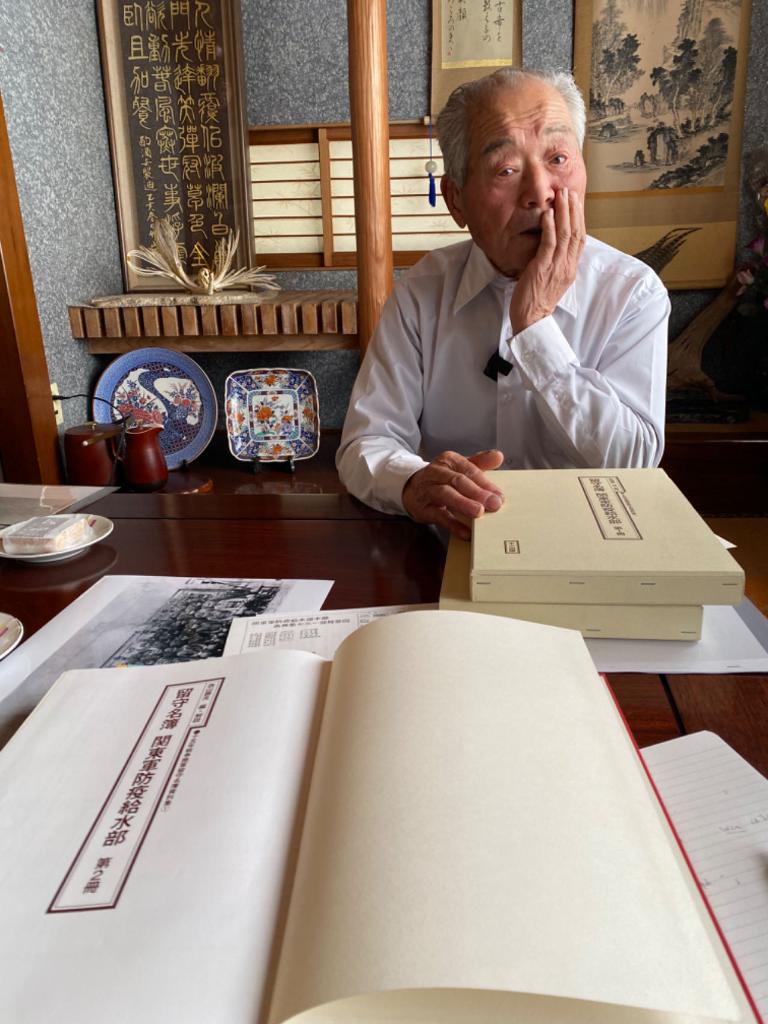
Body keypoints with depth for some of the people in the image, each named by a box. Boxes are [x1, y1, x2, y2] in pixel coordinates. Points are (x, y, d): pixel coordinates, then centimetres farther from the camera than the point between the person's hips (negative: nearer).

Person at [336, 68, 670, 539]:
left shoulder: (633, 291, -5)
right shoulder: (421, 292, -1)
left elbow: (633, 464, -14)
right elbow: (365, 445, -6)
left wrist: (535, 325, -19)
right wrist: (413, 483, -29)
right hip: (451, 541, 1)